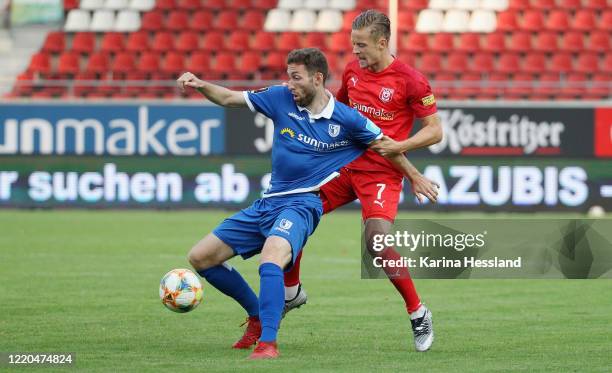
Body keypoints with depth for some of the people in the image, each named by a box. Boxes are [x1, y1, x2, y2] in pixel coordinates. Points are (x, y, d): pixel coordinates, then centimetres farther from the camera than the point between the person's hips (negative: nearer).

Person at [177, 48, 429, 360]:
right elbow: (229, 98, 5)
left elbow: (385, 146, 7)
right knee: (200, 258, 5)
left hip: (300, 205, -6)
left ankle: (268, 342, -35)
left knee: (270, 261, -37)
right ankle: (257, 316, 20)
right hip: (266, 204, 6)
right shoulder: (281, 98, 1)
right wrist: (200, 85, -13)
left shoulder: (346, 120, -8)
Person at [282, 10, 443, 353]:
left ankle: (418, 314, -8)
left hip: (381, 173, -7)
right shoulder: (353, 70, 6)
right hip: (345, 165, 7)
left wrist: (398, 146, -22)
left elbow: (435, 131, -9)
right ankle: (292, 292, 25)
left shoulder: (410, 80, -12)